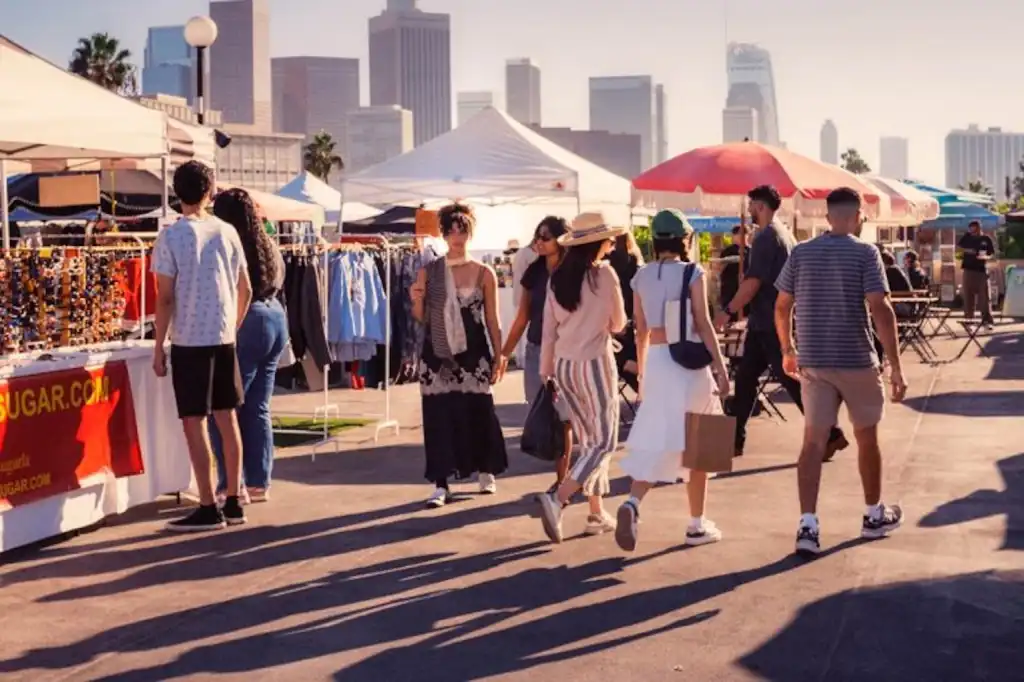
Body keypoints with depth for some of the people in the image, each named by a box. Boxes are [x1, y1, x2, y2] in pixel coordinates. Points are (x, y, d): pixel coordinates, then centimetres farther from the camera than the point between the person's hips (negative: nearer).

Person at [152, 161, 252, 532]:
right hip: (224, 338, 5)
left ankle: (208, 509, 1)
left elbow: (166, 298, -11)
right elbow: (245, 289, 9)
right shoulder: (227, 232, 5)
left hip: (189, 341, -5)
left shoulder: (171, 236, -8)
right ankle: (233, 502, 17)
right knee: (227, 419, 11)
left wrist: (159, 347, -4)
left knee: (194, 424, 0)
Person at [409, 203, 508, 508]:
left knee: (478, 412, 4)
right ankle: (441, 484, 5)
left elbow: (492, 320, 3)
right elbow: (421, 318, 8)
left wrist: (498, 357, 1)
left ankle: (486, 472, 26)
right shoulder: (428, 272, 3)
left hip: (473, 353, -1)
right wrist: (417, 300, -13)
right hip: (437, 354, 1)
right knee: (438, 416, -1)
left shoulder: (484, 273, 1)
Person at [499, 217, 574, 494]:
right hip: (535, 350, 5)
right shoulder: (534, 271, 6)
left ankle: (562, 479, 7)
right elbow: (522, 317, 11)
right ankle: (561, 477, 15)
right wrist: (505, 352, 8)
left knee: (561, 419, -1)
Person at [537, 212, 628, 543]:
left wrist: (546, 371, 14)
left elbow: (549, 330, 7)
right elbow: (618, 324, -2)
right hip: (595, 363, -6)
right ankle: (557, 498, -17)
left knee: (588, 441, 16)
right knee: (604, 442, 0)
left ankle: (597, 513, 18)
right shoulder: (604, 274, -11)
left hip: (564, 366, 6)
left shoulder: (557, 278, 4)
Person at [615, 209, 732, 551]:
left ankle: (632, 504, -20)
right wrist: (720, 367, -8)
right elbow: (703, 324, -11)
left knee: (656, 441, 5)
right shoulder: (692, 273, -7)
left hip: (656, 361, 4)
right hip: (688, 361, -4)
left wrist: (642, 371, 19)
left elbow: (641, 330, 11)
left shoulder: (641, 277, 7)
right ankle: (697, 524, 15)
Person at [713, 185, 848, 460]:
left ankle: (830, 435, 0)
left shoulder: (766, 237, -15)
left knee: (791, 380, -5)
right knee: (745, 378, 11)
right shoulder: (785, 234, 15)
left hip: (768, 322, -10)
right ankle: (734, 440, 14)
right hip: (775, 320, 10)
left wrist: (728, 311, -17)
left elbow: (753, 281, -22)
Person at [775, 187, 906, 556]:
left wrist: (788, 351, 21)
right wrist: (896, 366, -13)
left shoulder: (801, 253, 4)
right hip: (856, 360, -3)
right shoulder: (865, 253, -8)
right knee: (866, 436, 15)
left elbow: (782, 308, 7)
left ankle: (808, 525, -9)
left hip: (813, 362, 3)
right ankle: (874, 516, 30)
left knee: (813, 441, 2)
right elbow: (881, 309, -15)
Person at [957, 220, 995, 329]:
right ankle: (968, 320, 7)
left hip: (982, 270, -1)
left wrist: (986, 257, -16)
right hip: (969, 270, 1)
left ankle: (987, 320, -2)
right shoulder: (967, 237, 5)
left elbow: (992, 254, 6)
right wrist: (966, 250, -8)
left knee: (984, 296, -4)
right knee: (968, 296, 2)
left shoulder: (986, 239, 2)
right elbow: (958, 247, 11)